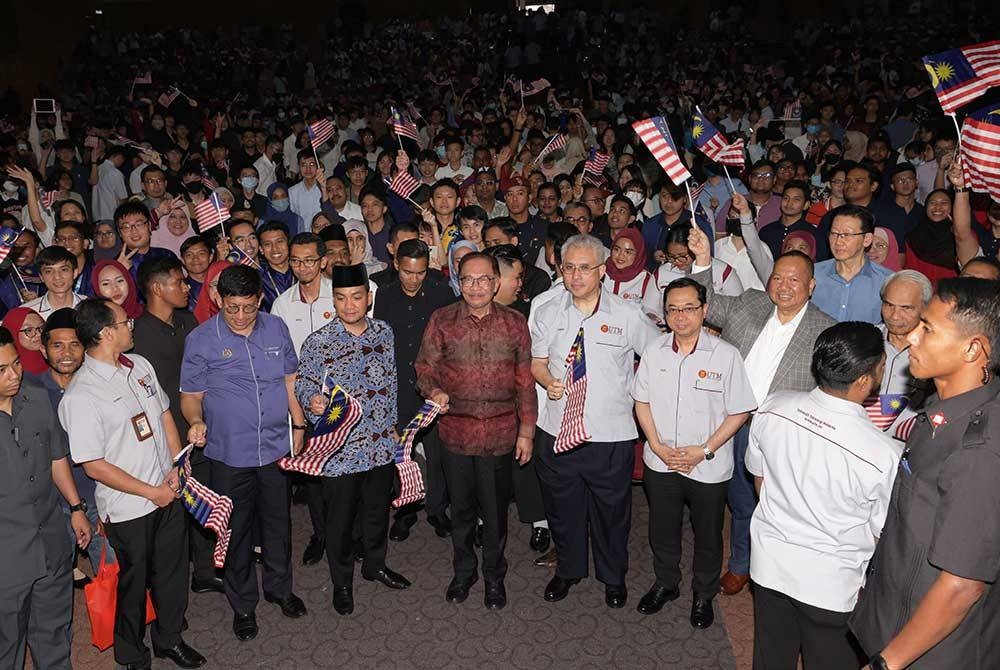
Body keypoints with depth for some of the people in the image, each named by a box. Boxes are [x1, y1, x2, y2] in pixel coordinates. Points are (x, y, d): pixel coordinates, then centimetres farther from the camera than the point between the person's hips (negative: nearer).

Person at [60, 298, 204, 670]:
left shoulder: (140, 365, 0)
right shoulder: (80, 396, -22)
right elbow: (95, 467, -20)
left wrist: (177, 469, -1)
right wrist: (152, 492, -14)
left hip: (169, 493, 6)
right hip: (128, 509, -6)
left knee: (174, 573, 20)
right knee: (133, 583, 15)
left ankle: (169, 638, 44)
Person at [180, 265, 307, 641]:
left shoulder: (276, 328, -1)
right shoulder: (201, 339, -10)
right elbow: (191, 395, -5)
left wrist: (299, 426, 7)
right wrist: (196, 421, -25)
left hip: (276, 447, 3)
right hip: (229, 454, -2)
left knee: (277, 521, 18)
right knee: (236, 530, 11)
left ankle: (280, 588, 40)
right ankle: (242, 605, 32)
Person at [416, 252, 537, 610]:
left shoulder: (515, 323, -1)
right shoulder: (441, 320, -2)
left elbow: (525, 382, 3)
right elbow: (424, 365, 4)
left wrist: (526, 431, 2)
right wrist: (433, 390, -17)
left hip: (500, 433, 0)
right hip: (455, 430, 1)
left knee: (495, 511, 12)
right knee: (461, 508, 16)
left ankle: (494, 576, 35)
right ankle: (463, 570, 39)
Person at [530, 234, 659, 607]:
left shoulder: (627, 316, -5)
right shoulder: (548, 313, 3)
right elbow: (537, 362, 10)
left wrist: (630, 382, -2)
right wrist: (549, 382, -10)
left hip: (611, 433, -2)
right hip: (557, 431, 2)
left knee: (611, 509, 12)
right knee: (562, 506, 16)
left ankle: (613, 576, 36)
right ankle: (568, 569, 39)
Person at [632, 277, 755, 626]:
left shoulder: (726, 354, -15)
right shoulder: (654, 350, -4)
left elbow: (739, 412, -11)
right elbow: (642, 401, 4)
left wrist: (704, 450, -16)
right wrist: (657, 446, -7)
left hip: (709, 467, -3)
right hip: (659, 463, 3)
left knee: (708, 535, 16)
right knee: (662, 530, 20)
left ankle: (704, 594, 39)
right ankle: (665, 584, 44)